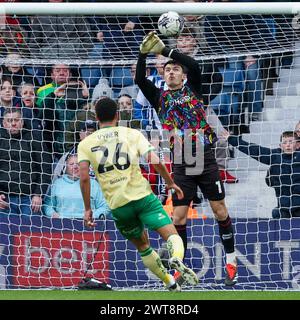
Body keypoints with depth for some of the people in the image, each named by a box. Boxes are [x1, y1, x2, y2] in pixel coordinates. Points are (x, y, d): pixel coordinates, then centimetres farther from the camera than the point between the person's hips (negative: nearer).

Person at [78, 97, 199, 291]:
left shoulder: (86, 144, 9)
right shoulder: (132, 134, 7)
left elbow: (84, 177, -3)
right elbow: (155, 161, -3)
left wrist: (88, 209, 3)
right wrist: (170, 182, 12)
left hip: (117, 205, 2)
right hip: (142, 195, -2)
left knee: (142, 245, 21)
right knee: (171, 234, -6)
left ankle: (171, 284, 21)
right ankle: (177, 258, -39)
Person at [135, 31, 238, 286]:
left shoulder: (193, 90, 6)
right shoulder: (160, 97, 10)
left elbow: (195, 66, -12)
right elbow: (140, 79, -4)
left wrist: (164, 49, -15)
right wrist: (144, 52, -16)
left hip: (205, 158, -1)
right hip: (181, 164, 1)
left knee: (220, 209, 2)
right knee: (179, 216, -1)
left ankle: (231, 261, 13)